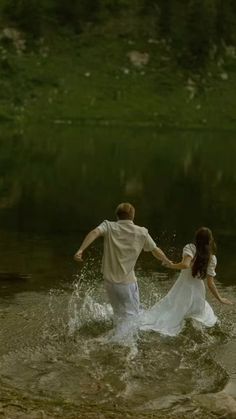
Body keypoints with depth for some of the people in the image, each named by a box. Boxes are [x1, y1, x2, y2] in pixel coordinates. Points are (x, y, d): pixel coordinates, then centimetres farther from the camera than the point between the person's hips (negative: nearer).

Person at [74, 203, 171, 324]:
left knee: (118, 313, 21)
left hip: (110, 281, 2)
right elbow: (156, 251, 11)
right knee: (132, 316, 7)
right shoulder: (141, 232, 1)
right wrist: (167, 261, 30)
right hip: (128, 282, -2)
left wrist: (81, 250, -30)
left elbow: (95, 232, -21)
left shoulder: (109, 226, 0)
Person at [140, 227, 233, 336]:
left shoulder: (190, 248, -14)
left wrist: (172, 265, -14)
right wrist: (220, 298, 8)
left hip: (183, 288, -2)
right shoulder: (212, 259, -4)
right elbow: (210, 283, -4)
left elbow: (185, 264, -32)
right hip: (198, 290, 3)